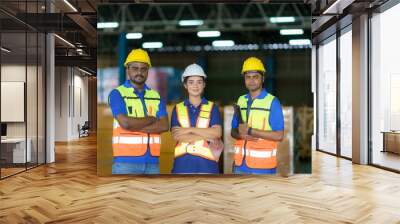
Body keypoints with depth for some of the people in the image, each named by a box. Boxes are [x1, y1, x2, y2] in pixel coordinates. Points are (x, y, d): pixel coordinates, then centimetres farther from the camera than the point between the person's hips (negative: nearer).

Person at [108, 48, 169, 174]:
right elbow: (125, 123, -16)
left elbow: (164, 125, -2)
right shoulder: (117, 93, 0)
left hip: (152, 161, 4)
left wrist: (135, 126, -13)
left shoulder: (156, 96, 13)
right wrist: (152, 119, -2)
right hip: (126, 161, -4)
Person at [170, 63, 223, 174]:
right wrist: (207, 137, -12)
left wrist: (189, 129, -11)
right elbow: (176, 135, -6)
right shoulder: (177, 108, 8)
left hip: (207, 163, 0)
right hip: (183, 163, 1)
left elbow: (217, 133, -8)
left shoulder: (212, 107, 7)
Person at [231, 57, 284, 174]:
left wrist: (250, 131, -16)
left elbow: (279, 135, -11)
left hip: (263, 165, -5)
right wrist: (241, 134, -11)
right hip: (240, 164, 5)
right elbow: (233, 131, 13)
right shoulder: (241, 100, 11)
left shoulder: (272, 102, -6)